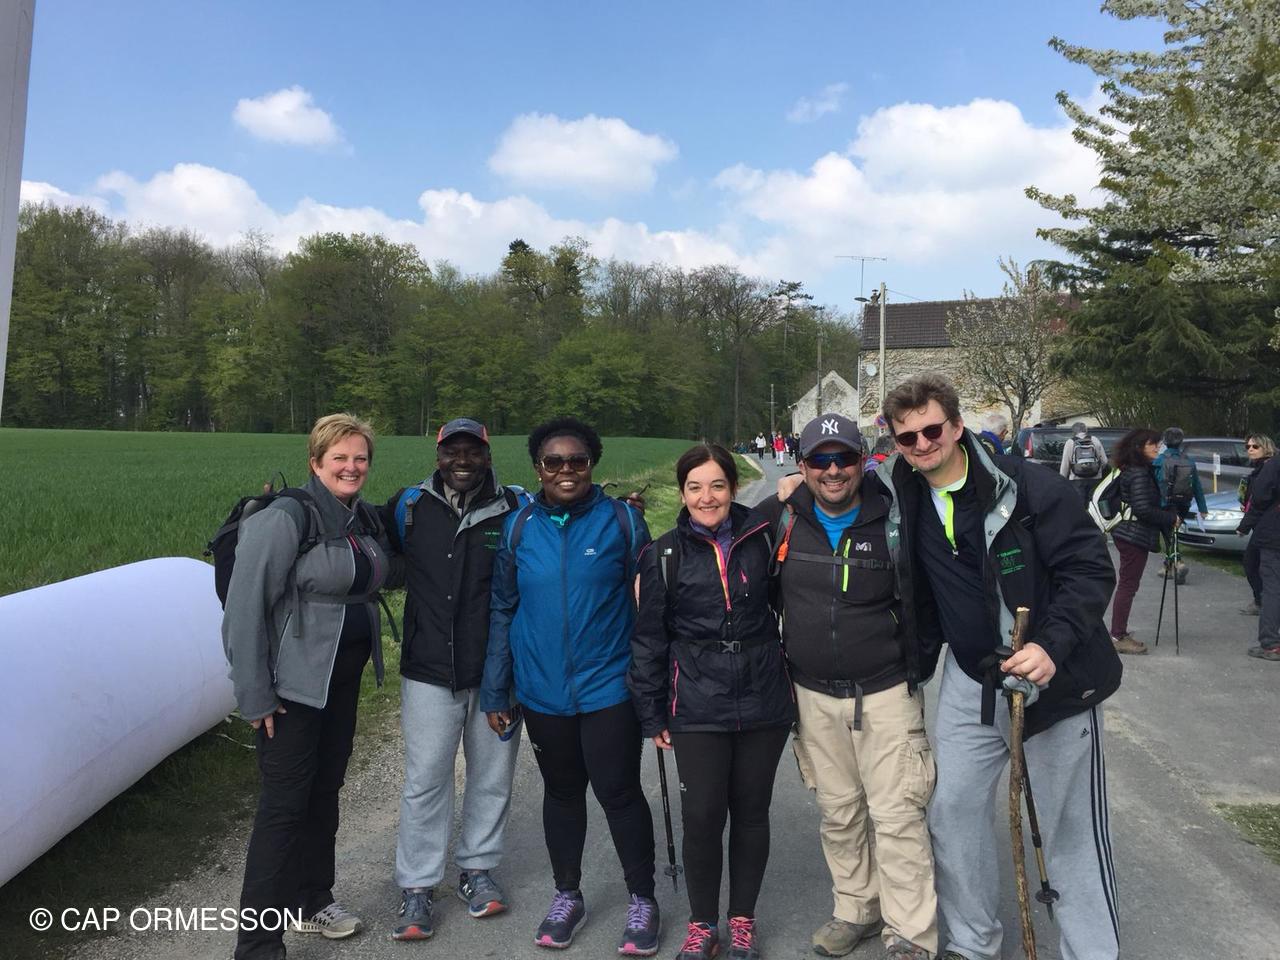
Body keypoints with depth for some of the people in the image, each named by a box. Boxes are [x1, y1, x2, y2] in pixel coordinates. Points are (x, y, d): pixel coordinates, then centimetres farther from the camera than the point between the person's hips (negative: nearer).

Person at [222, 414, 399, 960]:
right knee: (284, 804, -1)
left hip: (345, 677, 7)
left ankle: (313, 901, 37)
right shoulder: (286, 518, -16)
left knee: (324, 791, 19)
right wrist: (254, 694, -17)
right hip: (296, 683, -7)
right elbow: (244, 607, -18)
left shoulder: (364, 520, 6)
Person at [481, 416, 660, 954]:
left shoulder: (622, 521, -7)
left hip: (609, 687, -2)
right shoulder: (518, 527, -1)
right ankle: (567, 895, 39)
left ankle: (642, 900, 28)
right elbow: (502, 611, 5)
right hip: (542, 692, 3)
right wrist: (494, 692, 6)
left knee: (619, 791, 4)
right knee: (561, 791, 18)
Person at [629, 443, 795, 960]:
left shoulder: (762, 538, -1)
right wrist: (652, 716, 3)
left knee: (751, 812, 12)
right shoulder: (664, 555, -2)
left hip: (763, 703, 1)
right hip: (697, 709, -1)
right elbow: (649, 639, 2)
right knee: (701, 817, 1)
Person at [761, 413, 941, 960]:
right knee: (838, 812, 15)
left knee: (897, 814, -1)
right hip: (814, 695, 3)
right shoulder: (782, 520, -2)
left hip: (886, 693, -3)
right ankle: (855, 910, 33)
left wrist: (918, 663, 1)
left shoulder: (892, 522, -8)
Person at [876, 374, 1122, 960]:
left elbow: (1091, 569, -17)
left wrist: (1053, 645, -29)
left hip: (1055, 676, -4)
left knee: (1072, 826, 6)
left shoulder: (1027, 486, -18)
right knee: (953, 808, 9)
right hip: (971, 678, 5)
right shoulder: (900, 493, -3)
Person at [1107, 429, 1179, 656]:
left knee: (1127, 585, 15)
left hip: (1129, 534, 10)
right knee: (1128, 585, -5)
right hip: (1135, 535, -10)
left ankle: (1119, 633, 21)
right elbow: (1143, 509, -22)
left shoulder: (1132, 470, 13)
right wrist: (1171, 518, -12)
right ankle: (1118, 637, -1)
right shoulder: (1139, 474, -17)